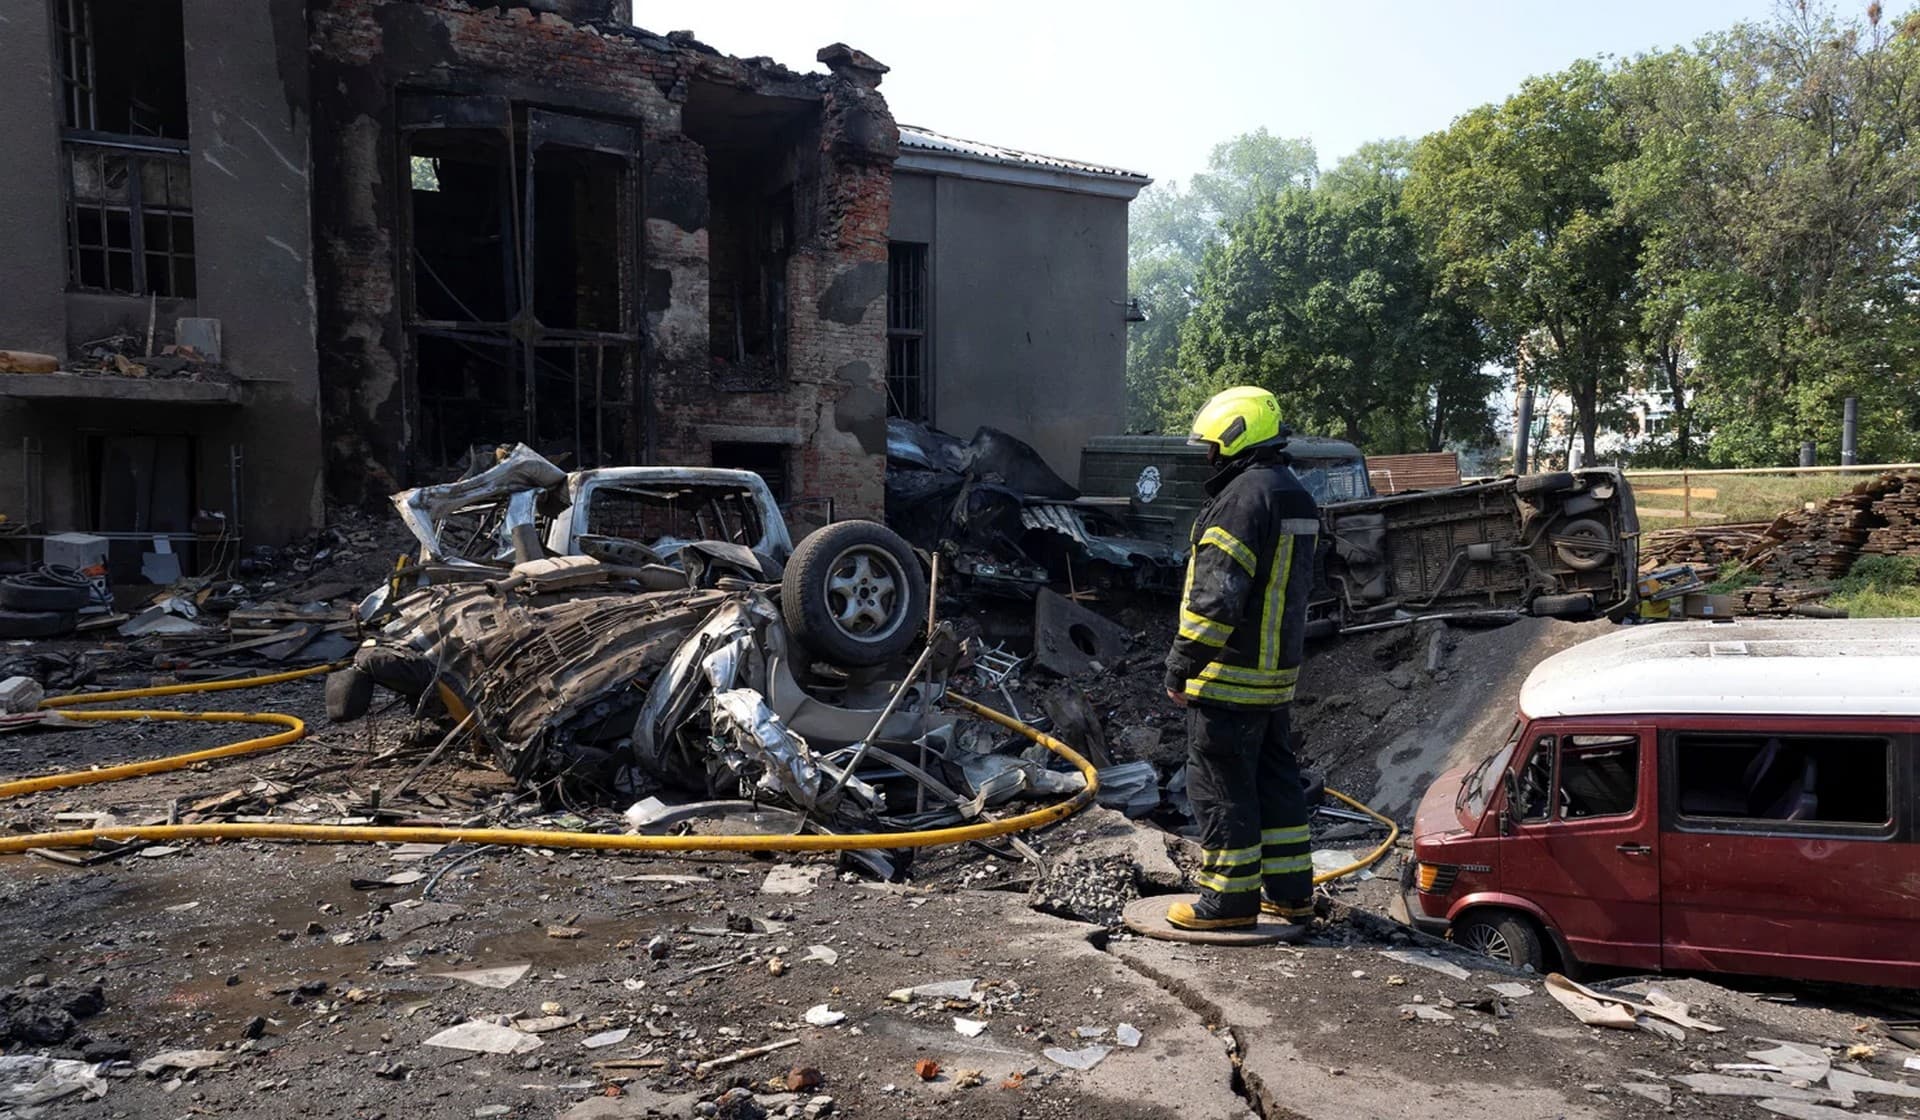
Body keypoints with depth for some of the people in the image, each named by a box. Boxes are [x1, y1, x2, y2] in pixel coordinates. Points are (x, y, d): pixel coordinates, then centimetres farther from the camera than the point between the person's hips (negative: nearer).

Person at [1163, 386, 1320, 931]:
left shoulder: (1243, 496, -19)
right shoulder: (1298, 498, 14)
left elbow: (1218, 593, -24)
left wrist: (1182, 662, -18)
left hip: (1229, 676, -10)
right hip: (1278, 671, 10)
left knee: (1220, 784, 1)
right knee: (1274, 777, 17)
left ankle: (1230, 899, 9)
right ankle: (1290, 891, 25)